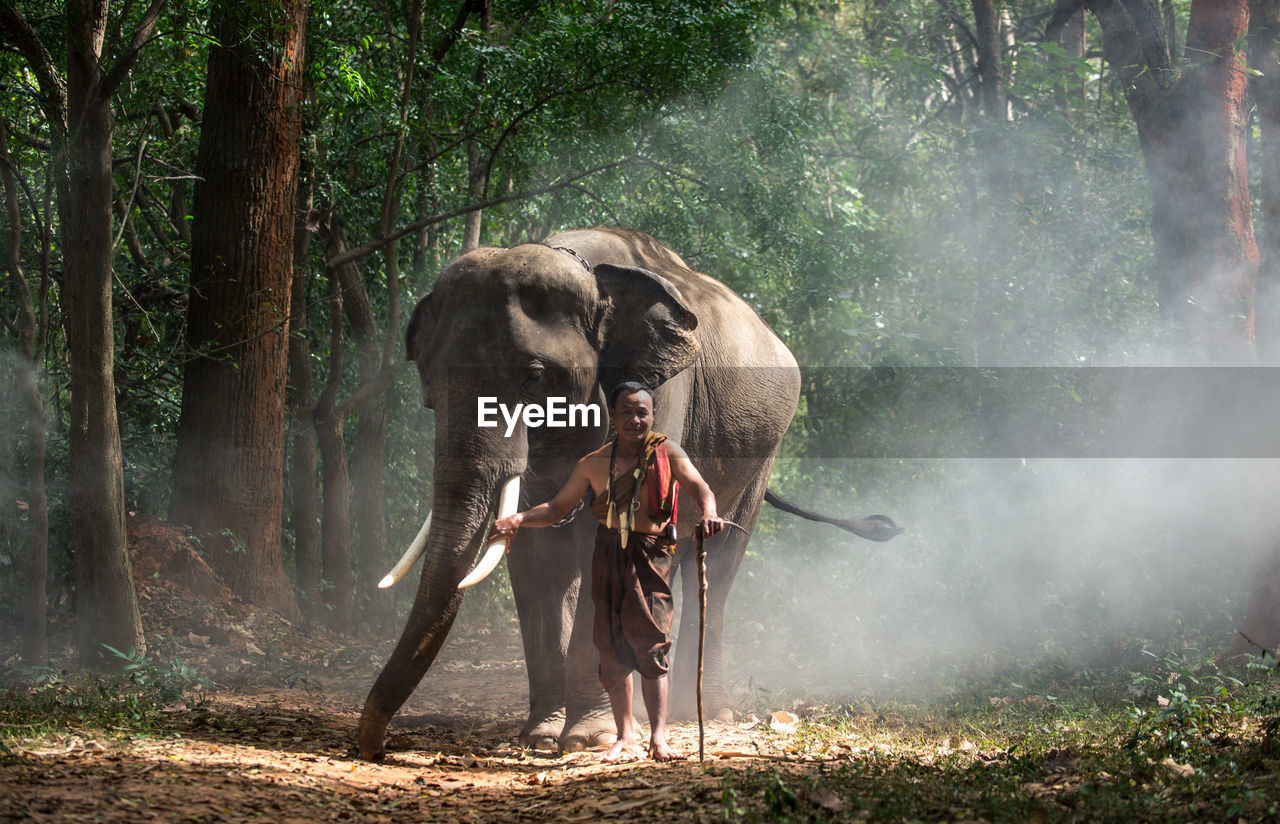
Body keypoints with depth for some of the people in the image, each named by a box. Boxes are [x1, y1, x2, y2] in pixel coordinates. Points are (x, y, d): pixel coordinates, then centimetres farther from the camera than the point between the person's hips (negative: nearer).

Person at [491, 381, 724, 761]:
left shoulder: (666, 452, 0)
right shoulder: (594, 464, 8)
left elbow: (700, 487, -11)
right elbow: (557, 507, 13)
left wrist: (708, 513, -34)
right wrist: (518, 519, -5)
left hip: (650, 556, -3)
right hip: (608, 557, 4)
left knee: (650, 641, -13)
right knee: (612, 646, 6)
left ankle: (659, 735, -14)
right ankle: (625, 734, 19)